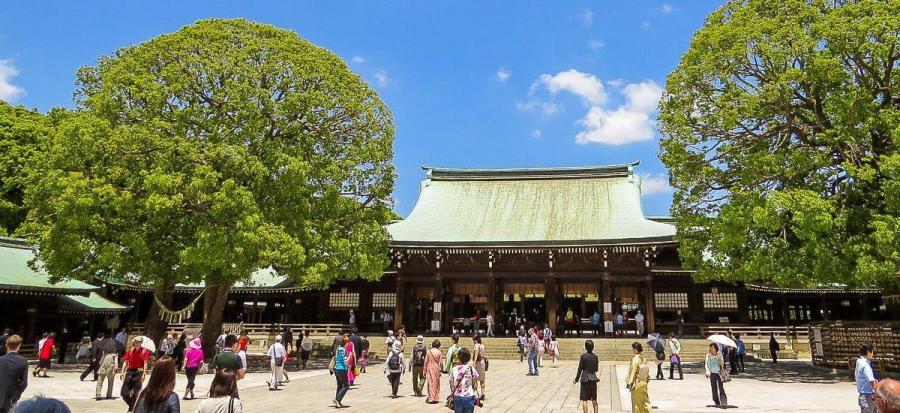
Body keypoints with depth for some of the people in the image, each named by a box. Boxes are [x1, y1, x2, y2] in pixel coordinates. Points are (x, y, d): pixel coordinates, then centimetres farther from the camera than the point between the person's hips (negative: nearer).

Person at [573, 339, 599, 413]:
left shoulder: (583, 356, -13)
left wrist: (576, 379, 0)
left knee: (584, 399, 2)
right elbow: (596, 369, 6)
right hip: (593, 379, 4)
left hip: (585, 379, -4)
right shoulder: (595, 357, -1)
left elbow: (580, 369, -9)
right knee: (594, 399, 15)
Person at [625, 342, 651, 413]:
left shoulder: (635, 359, -18)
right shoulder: (644, 359, 1)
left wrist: (629, 383, -14)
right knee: (645, 401, 15)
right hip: (644, 383, 6)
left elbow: (632, 372, -18)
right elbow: (646, 371, 8)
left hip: (637, 383, -6)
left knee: (637, 402, 8)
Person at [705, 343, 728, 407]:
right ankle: (717, 403, 14)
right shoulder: (708, 355, 2)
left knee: (721, 388, -11)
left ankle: (723, 402, -12)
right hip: (712, 374, 1)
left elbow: (722, 364, 8)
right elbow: (706, 364, 1)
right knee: (714, 388, 4)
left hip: (719, 373, -1)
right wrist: (708, 372, -10)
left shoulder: (719, 355, 2)